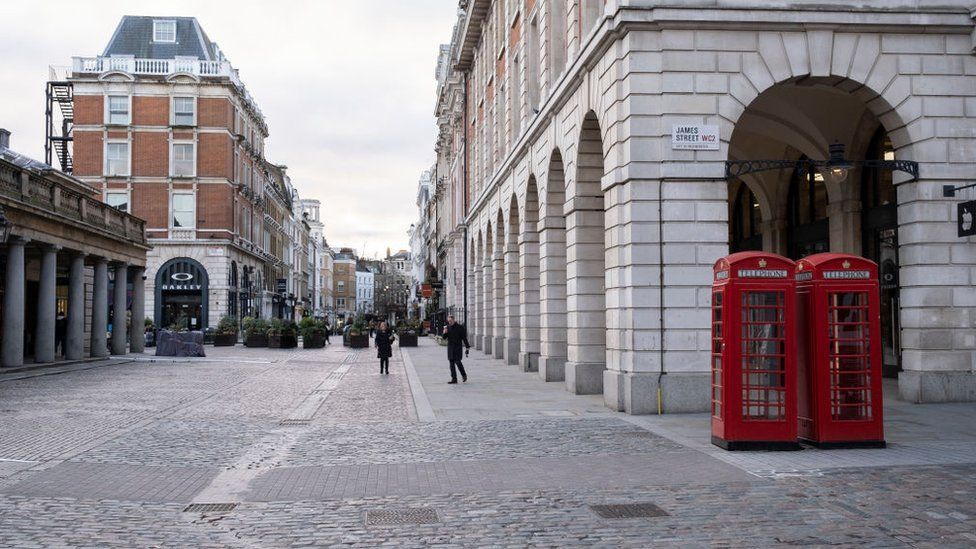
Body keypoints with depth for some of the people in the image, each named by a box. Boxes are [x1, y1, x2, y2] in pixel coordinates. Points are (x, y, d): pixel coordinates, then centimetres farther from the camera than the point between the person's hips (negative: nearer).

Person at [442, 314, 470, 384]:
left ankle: (464, 375, 12)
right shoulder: (448, 327, 8)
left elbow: (464, 338, -4)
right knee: (451, 363, 3)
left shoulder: (459, 327, -6)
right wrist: (445, 333, -11)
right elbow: (445, 338, 11)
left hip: (457, 347, -5)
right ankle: (454, 379, 7)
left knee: (457, 361, -11)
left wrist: (467, 347, -7)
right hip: (450, 347, 5)